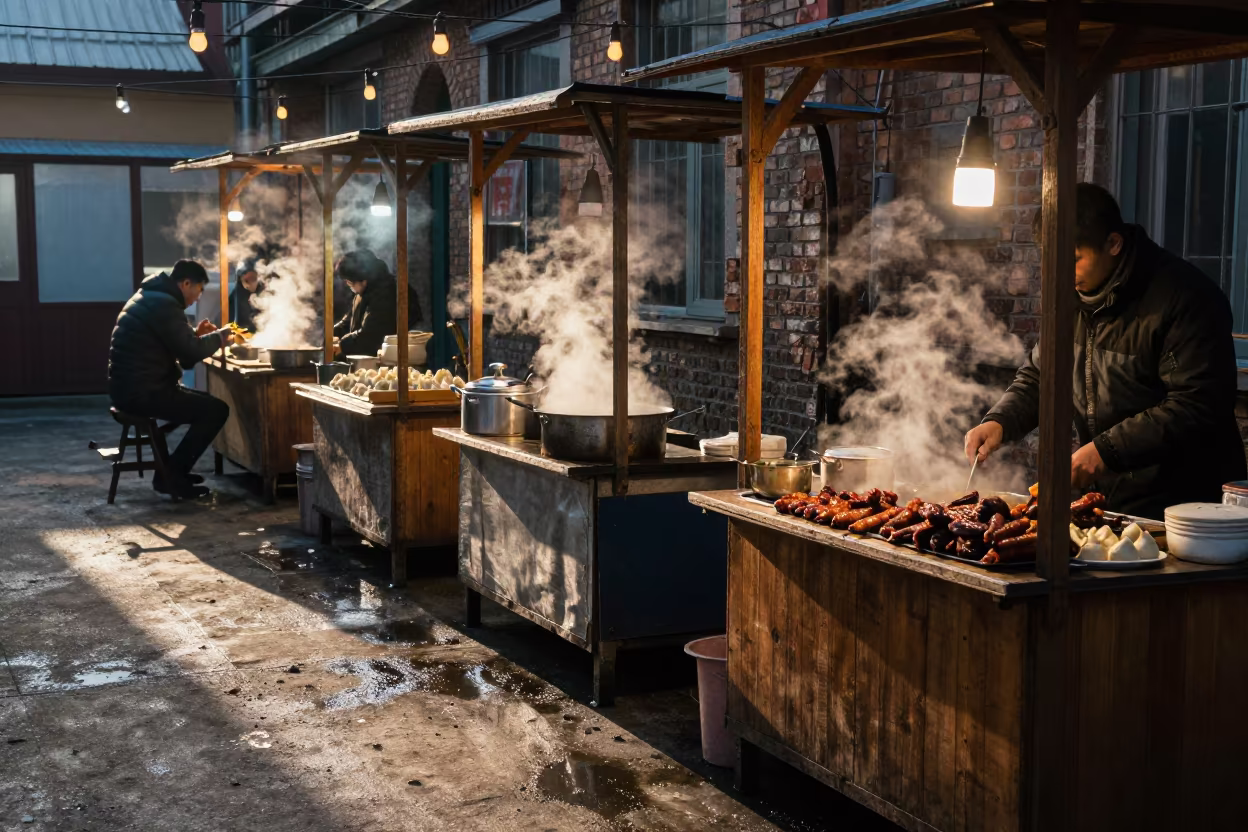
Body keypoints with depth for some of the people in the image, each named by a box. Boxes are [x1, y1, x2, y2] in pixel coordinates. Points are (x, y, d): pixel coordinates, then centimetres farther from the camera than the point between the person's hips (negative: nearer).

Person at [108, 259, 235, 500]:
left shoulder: (151, 297, 18)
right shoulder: (164, 303, -16)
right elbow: (191, 351, -18)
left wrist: (196, 334, 15)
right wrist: (218, 337, -1)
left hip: (132, 387, 11)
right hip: (141, 392, -11)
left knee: (204, 402, 23)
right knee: (217, 410, -9)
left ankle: (174, 469, 22)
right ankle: (170, 475, -4)